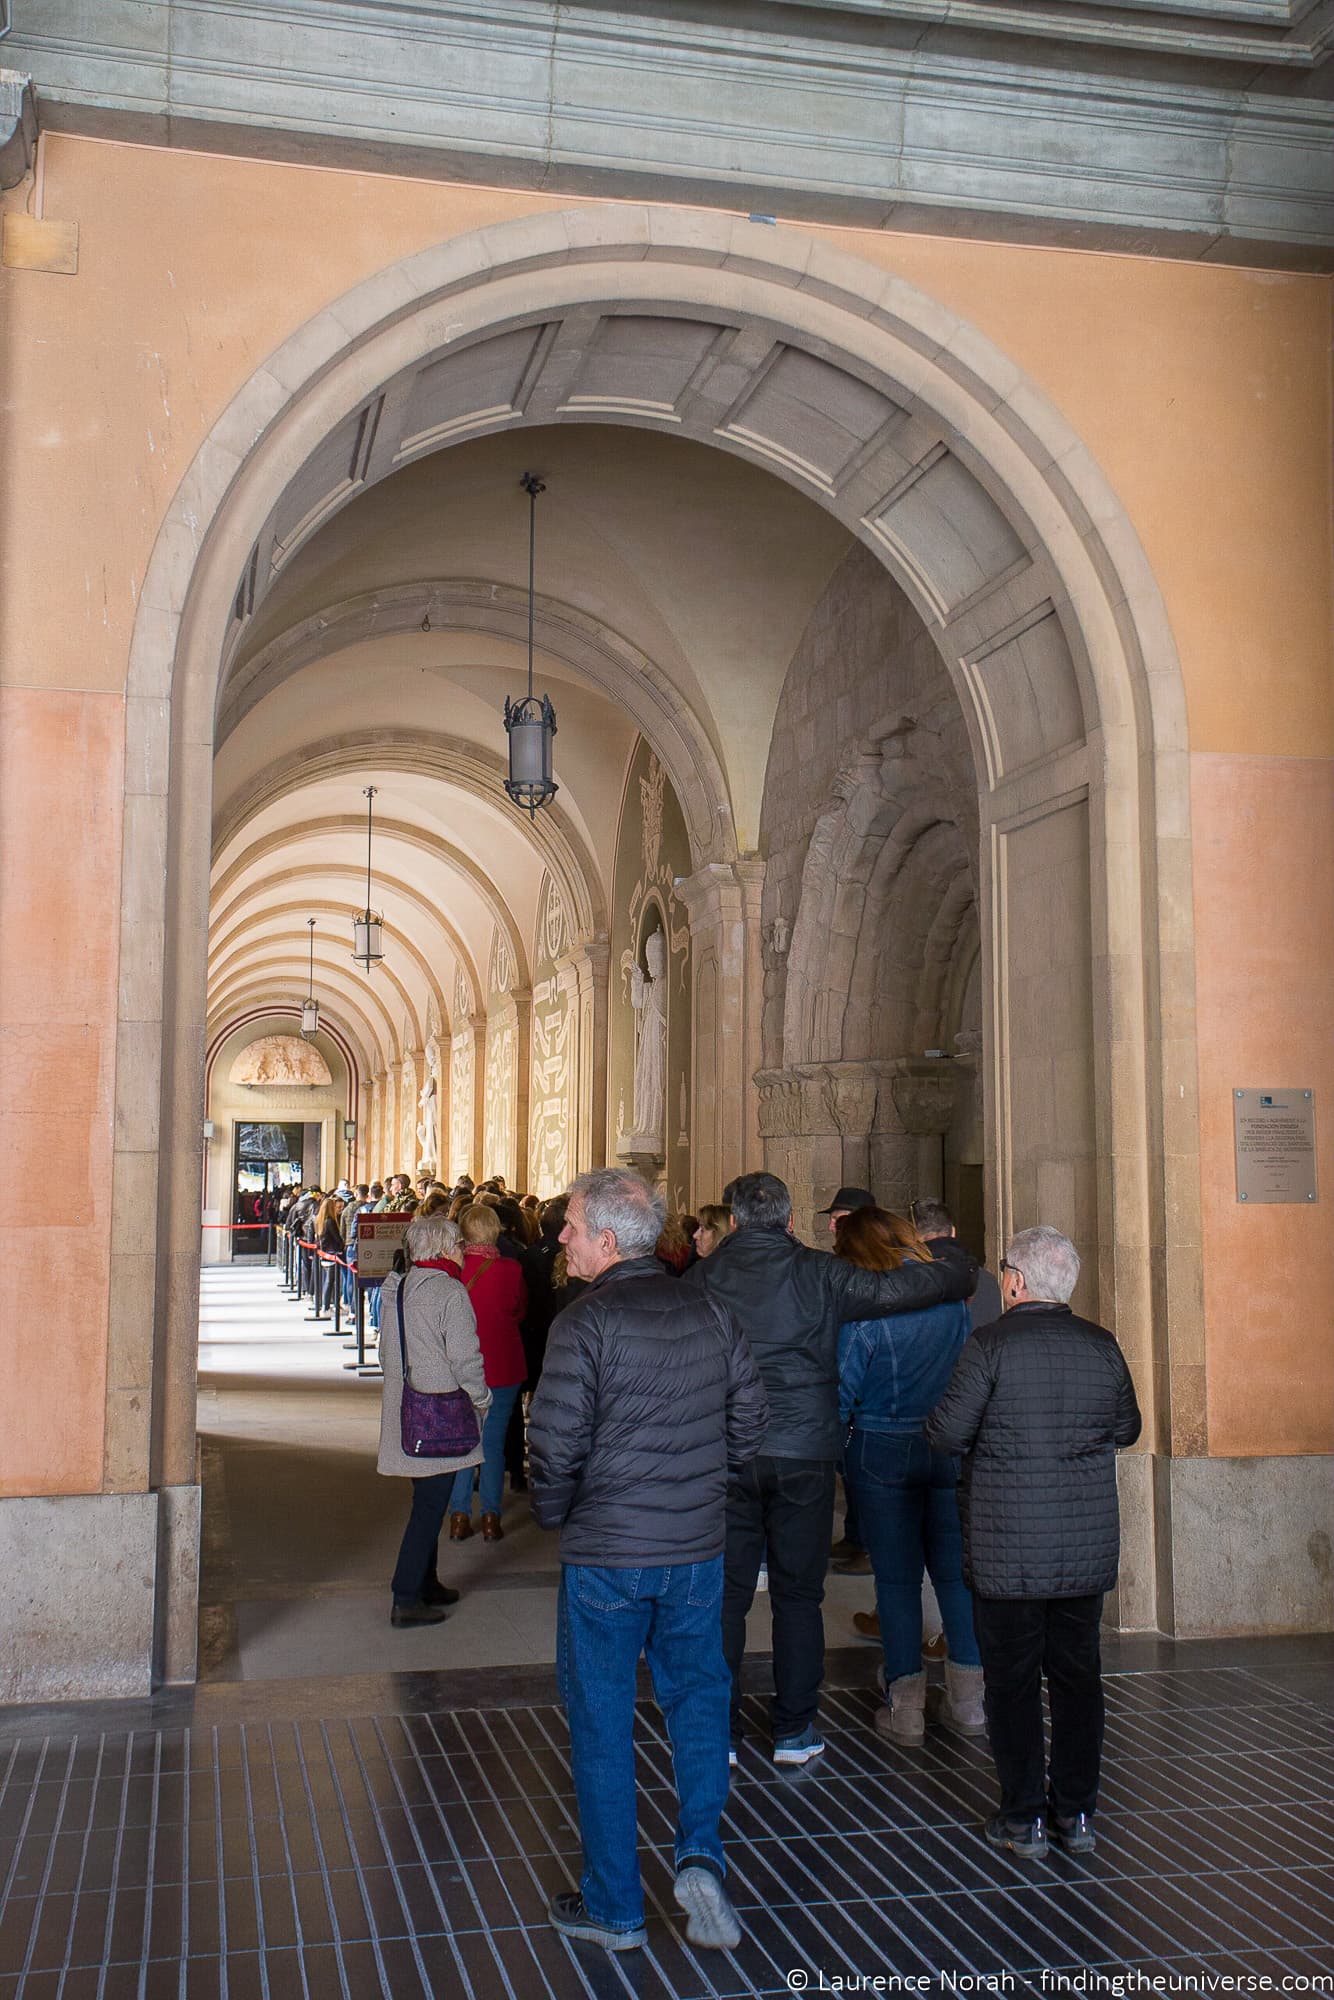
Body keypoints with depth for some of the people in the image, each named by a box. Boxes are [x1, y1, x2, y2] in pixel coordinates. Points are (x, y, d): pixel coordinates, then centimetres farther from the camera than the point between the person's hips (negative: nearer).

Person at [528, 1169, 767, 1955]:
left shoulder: (586, 1322, -16)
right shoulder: (709, 1313, 1)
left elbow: (556, 1441, -17)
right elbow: (751, 1416, 7)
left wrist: (556, 1513, 2)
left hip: (605, 1553, -4)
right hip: (697, 1546, 4)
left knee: (603, 1723, 9)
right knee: (698, 1697, 20)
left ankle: (614, 1906, 19)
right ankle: (702, 1855, 6)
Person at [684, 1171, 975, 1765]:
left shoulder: (700, 1277, 1)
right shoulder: (817, 1272, -4)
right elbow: (894, 1288, -4)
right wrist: (963, 1277, 12)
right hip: (804, 1454, -1)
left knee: (725, 1593, 8)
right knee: (798, 1594, 10)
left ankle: (718, 1732, 13)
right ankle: (795, 1732, 16)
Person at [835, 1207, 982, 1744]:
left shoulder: (863, 1311, -14)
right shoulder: (951, 1297, 0)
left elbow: (841, 1392, -12)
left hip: (882, 1452, -4)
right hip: (951, 1451, 4)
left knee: (896, 1578, 5)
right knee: (955, 1572, 11)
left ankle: (906, 1708, 11)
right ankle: (968, 1702, 17)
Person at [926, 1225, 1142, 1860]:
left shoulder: (991, 1344, -13)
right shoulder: (1102, 1346, 0)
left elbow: (947, 1432, -14)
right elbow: (1126, 1429, 13)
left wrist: (994, 1432, 7)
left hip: (1007, 1550, -4)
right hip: (1089, 1545, 4)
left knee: (1011, 1679, 7)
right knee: (1077, 1674, 14)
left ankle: (1024, 1819, 13)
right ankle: (1077, 1811, 22)